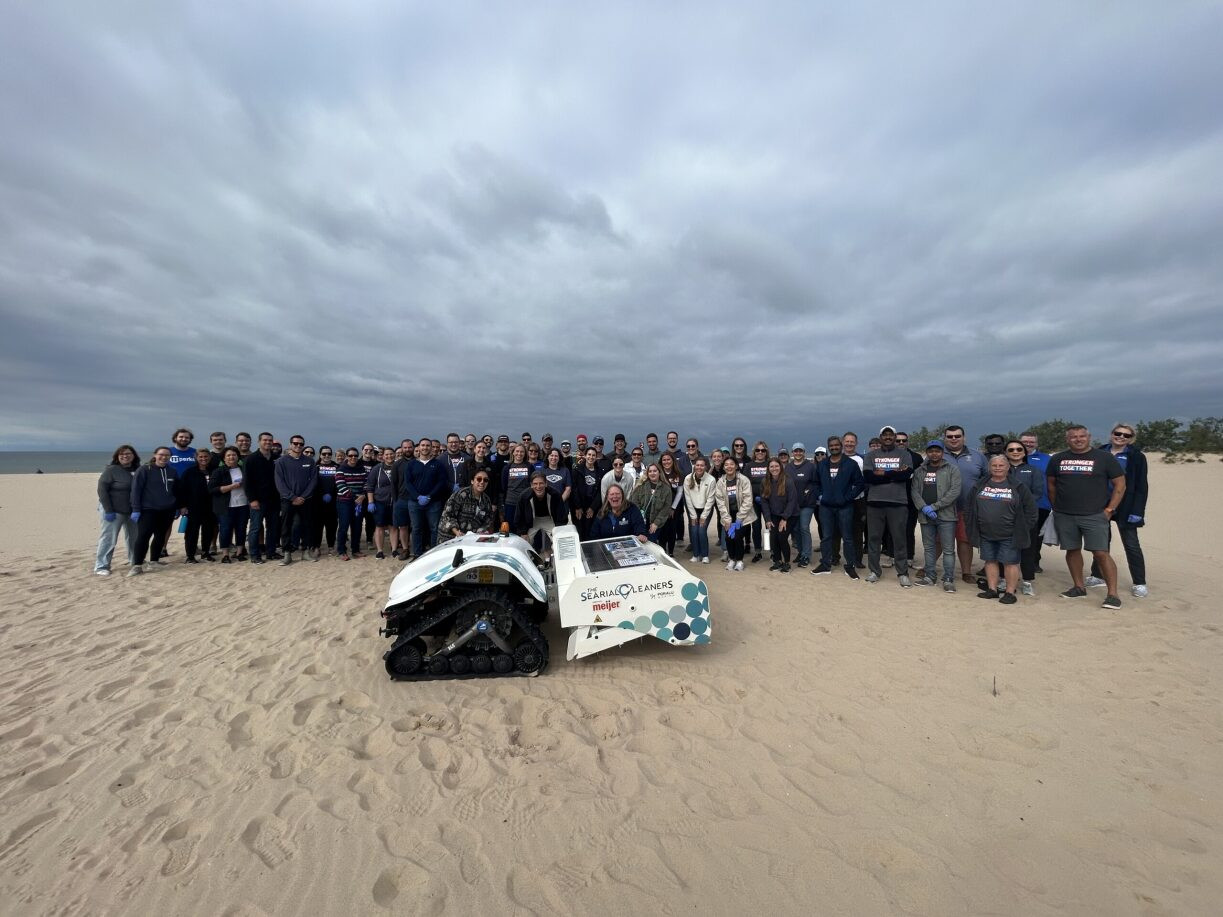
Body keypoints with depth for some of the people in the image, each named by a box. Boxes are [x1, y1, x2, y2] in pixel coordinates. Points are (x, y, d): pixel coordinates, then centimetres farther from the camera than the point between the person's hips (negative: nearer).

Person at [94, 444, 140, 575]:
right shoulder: (110, 470, -8)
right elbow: (102, 490, -12)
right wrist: (108, 510, -18)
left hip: (133, 511, 5)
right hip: (114, 510, -5)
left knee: (134, 537, 15)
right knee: (108, 538, -3)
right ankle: (101, 566, 5)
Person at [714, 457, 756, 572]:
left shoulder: (744, 480, -13)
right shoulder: (720, 482, -5)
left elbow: (747, 501, -13)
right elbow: (720, 502, -5)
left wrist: (739, 520, -15)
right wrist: (728, 521, -11)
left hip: (743, 516, -2)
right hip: (729, 516, 2)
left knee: (738, 537, -13)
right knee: (729, 537, -8)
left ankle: (739, 560, 12)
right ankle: (731, 559, 21)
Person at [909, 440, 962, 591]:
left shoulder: (952, 469, 0)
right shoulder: (920, 471, 11)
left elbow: (954, 491, -9)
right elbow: (914, 491, 5)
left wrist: (934, 506, -14)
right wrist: (924, 508, -11)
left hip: (946, 516, -3)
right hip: (925, 516, 4)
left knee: (948, 549, 0)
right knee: (929, 548, 12)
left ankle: (948, 579, 10)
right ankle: (930, 576, 22)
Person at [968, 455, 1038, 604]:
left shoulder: (1018, 486, -1)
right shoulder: (979, 486, 8)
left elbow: (1030, 508, 1)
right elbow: (971, 508, 13)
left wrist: (1023, 529, -2)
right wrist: (972, 528, 7)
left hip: (1009, 536, -3)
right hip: (986, 535, 4)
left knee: (1010, 563, 1)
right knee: (990, 561, 11)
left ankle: (1009, 592, 11)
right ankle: (992, 589, 21)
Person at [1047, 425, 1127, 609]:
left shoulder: (1104, 457, 0)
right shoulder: (1057, 459, 8)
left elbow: (1120, 484, 2)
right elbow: (1051, 485, 16)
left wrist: (1109, 510, -4)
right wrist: (1056, 507, 10)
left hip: (1094, 515, -3)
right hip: (1064, 516, 3)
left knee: (1101, 553, -8)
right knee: (1072, 550, 10)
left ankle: (1113, 594, 1)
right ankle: (1079, 587, 23)